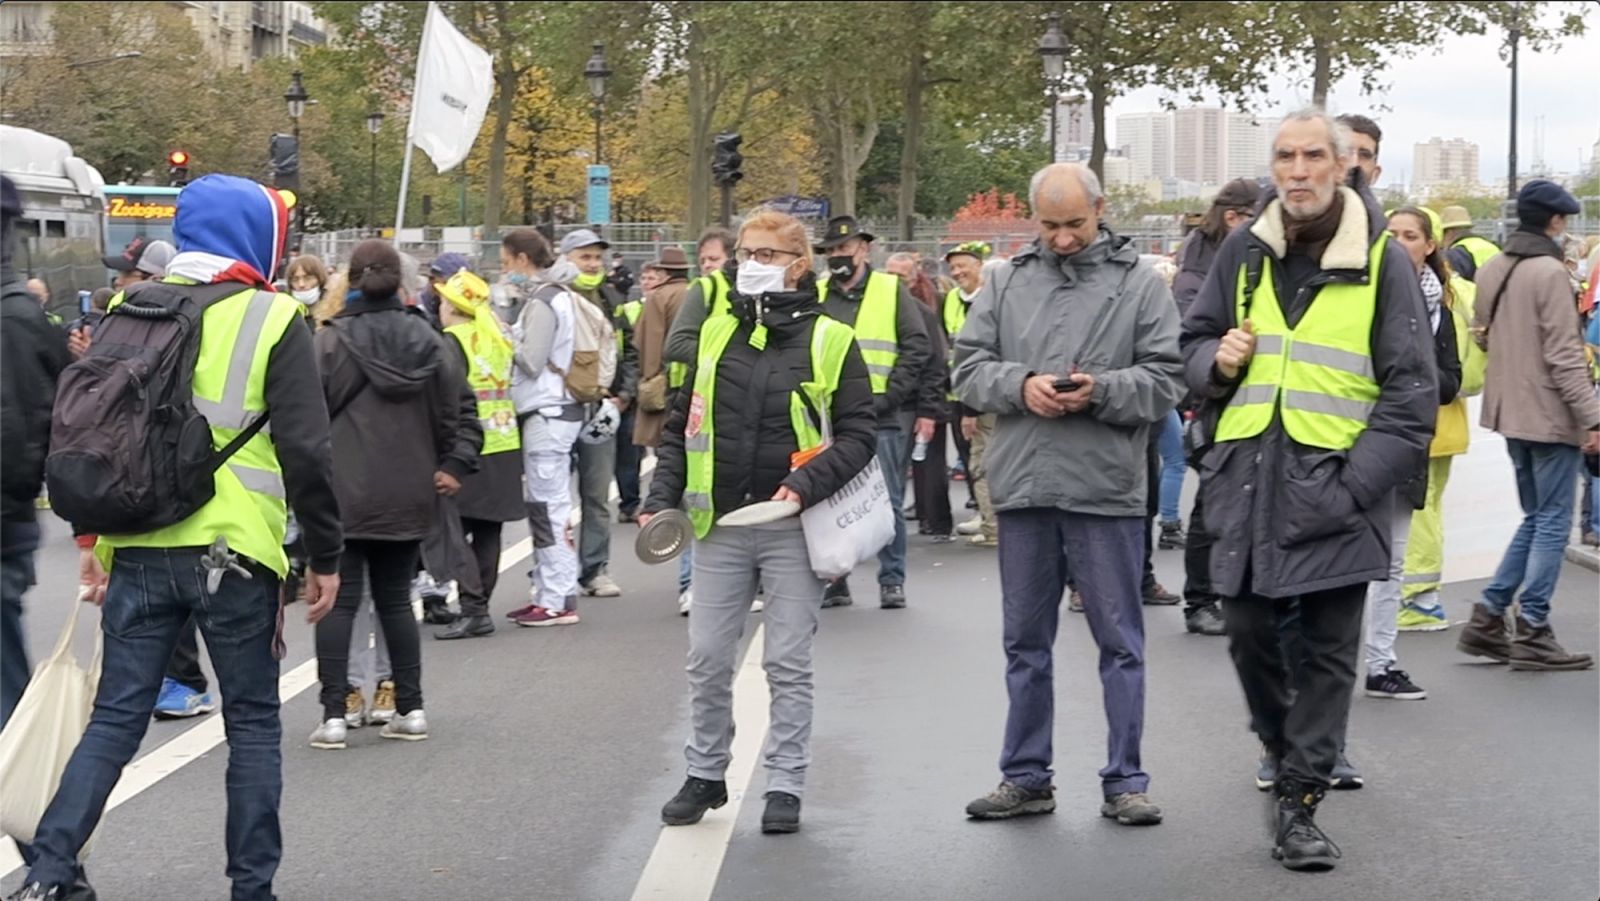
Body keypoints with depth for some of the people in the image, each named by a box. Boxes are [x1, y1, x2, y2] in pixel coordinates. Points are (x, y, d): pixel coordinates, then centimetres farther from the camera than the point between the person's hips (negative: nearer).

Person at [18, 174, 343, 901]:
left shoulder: (128, 312, 9)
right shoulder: (272, 321, -5)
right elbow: (305, 452, -8)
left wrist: (100, 538, 23)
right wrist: (325, 556, 0)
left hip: (137, 552, 4)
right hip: (232, 552, -4)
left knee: (114, 719, 9)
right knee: (252, 722, 9)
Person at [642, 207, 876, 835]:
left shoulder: (829, 341, -1)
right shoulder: (716, 334, 9)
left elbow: (858, 432, -3)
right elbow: (682, 424, 15)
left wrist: (806, 486, -15)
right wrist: (662, 498, 5)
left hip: (793, 529, -3)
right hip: (719, 525, 3)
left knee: (788, 664, 2)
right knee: (707, 660, 7)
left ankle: (785, 785, 11)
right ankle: (705, 774, 22)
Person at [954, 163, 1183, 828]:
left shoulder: (1140, 285, 1)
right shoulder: (1006, 283, 9)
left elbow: (1166, 381, -3)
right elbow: (968, 366, 7)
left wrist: (1101, 391, -19)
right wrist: (1020, 385, -12)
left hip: (1107, 489, -3)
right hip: (1022, 486, 3)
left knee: (1120, 641, 3)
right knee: (1026, 642, 11)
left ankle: (1124, 782, 11)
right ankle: (1026, 778, 21)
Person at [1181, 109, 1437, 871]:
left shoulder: (1381, 260, -2)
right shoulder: (1244, 252, 8)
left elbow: (1411, 392, -4)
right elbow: (1193, 342, 20)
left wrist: (1356, 485, -13)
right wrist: (1216, 360, -5)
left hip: (1332, 485, -3)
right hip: (1247, 477, 3)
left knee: (1325, 650, -2)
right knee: (1248, 629, 8)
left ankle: (1299, 803, 4)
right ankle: (1279, 741, 34)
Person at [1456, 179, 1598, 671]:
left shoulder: (1491, 270, 7)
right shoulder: (1549, 272, -16)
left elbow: (1482, 335, 17)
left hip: (1510, 410, 8)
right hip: (1551, 413, -8)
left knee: (1536, 517, 18)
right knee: (1553, 521, 1)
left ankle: (1488, 616, 13)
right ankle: (1532, 634, 3)